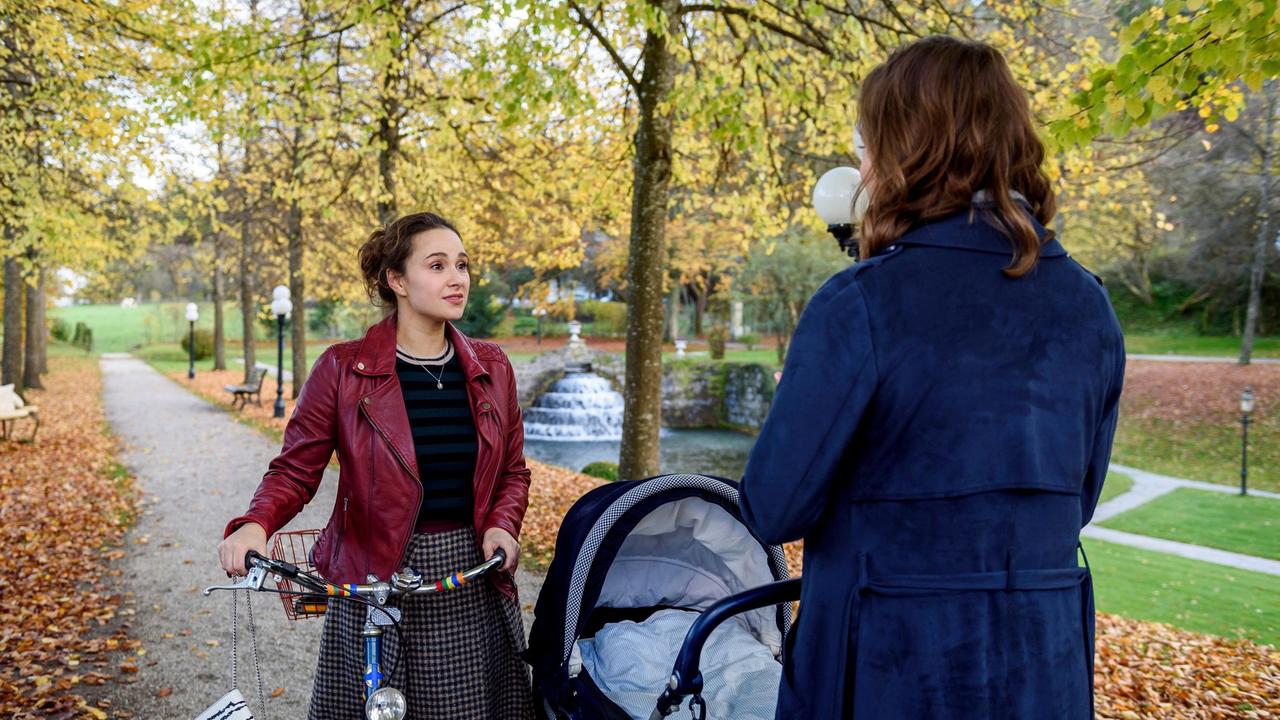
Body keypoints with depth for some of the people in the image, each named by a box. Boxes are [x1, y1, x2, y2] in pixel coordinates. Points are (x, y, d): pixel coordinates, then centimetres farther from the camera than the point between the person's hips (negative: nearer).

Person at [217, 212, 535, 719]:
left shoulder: (491, 368, 4)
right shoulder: (344, 368, -5)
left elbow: (513, 470, 10)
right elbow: (295, 469, -3)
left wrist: (502, 526, -8)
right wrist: (255, 524, -22)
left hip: (474, 585, 3)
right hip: (374, 582, -2)